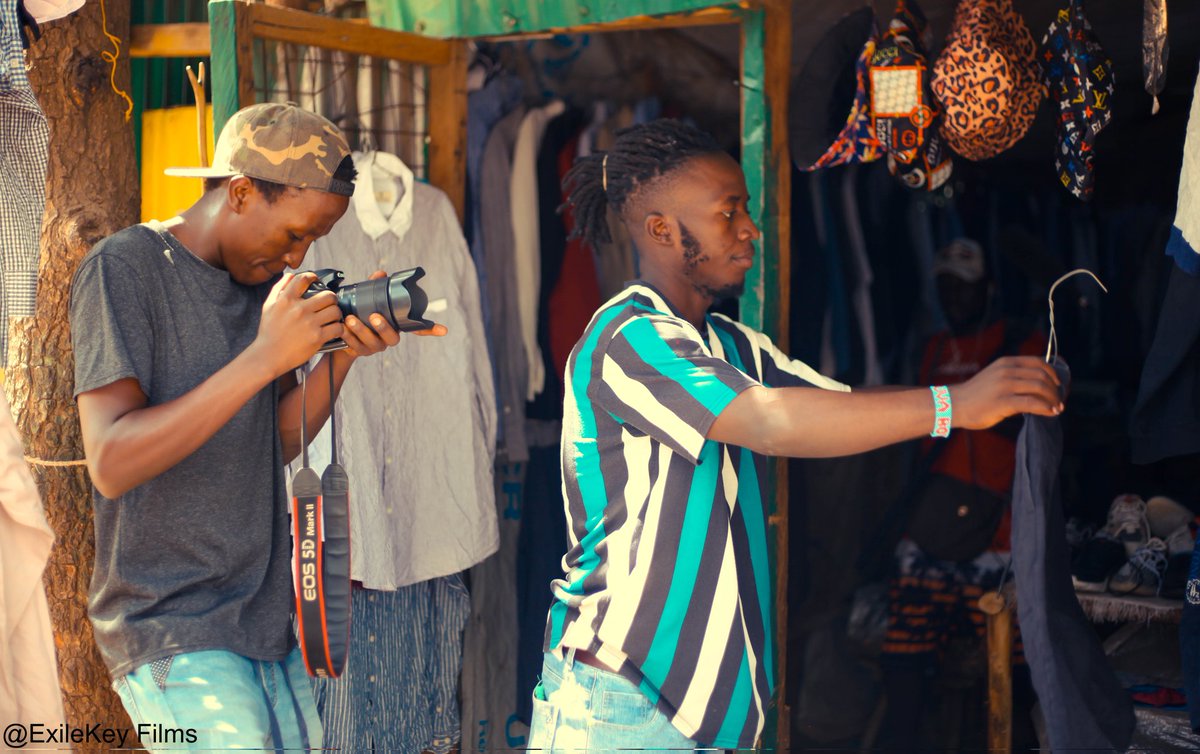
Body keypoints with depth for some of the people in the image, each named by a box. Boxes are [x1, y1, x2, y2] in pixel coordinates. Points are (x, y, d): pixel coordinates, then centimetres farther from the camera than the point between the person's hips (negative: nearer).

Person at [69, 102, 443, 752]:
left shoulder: (265, 278, 11)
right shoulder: (124, 268, -11)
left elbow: (278, 445, 11)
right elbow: (112, 464, -21)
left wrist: (343, 353, -6)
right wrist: (264, 357, -24)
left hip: (268, 619, 7)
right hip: (172, 631, -7)